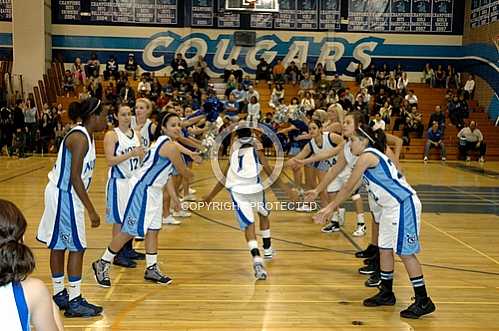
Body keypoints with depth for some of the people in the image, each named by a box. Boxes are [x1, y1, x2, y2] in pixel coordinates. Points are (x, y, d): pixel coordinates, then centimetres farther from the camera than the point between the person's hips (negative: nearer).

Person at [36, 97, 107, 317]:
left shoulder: (84, 136, 9)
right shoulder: (80, 138, -20)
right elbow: (75, 178, -24)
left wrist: (88, 207, 19)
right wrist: (91, 210, -24)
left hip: (64, 195, 10)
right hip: (64, 195, -10)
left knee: (59, 246, 16)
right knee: (77, 248, -4)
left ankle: (59, 294, 28)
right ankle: (74, 302, 3)